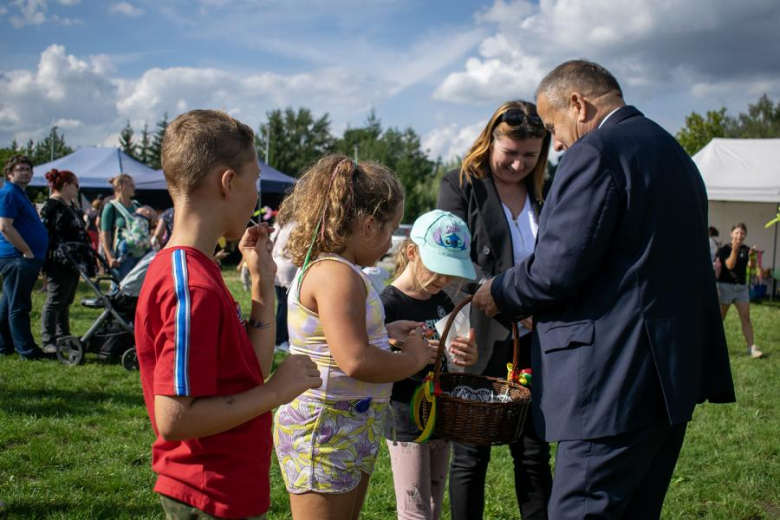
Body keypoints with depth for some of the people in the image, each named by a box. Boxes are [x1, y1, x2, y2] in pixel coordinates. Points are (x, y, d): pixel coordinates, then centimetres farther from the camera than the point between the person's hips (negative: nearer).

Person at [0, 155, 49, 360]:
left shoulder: (20, 193, 21)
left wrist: (33, 253, 19)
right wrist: (27, 251, -19)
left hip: (25, 258, 10)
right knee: (18, 306, -6)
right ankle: (27, 350, -4)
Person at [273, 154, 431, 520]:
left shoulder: (329, 269, 11)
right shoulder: (336, 274, -20)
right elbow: (356, 361, -28)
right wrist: (414, 358, -13)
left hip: (352, 431, 10)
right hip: (324, 431, -10)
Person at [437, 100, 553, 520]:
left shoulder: (543, 193, 10)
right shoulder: (459, 186, -3)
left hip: (534, 342, 4)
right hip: (480, 341, -4)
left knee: (534, 454, 11)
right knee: (471, 457, 7)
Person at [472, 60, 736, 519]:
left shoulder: (596, 153, -12)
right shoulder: (673, 152, 18)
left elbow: (557, 269, -18)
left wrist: (500, 295, 1)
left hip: (615, 385, -10)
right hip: (674, 376, 10)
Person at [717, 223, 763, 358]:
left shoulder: (746, 249, 4)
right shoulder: (724, 249, -7)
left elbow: (752, 266, -9)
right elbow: (730, 265, -20)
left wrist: (752, 256, -27)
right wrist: (734, 249, -28)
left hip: (742, 287, 4)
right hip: (726, 286, -4)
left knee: (746, 318, -1)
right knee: (719, 318, 5)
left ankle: (751, 348, -3)